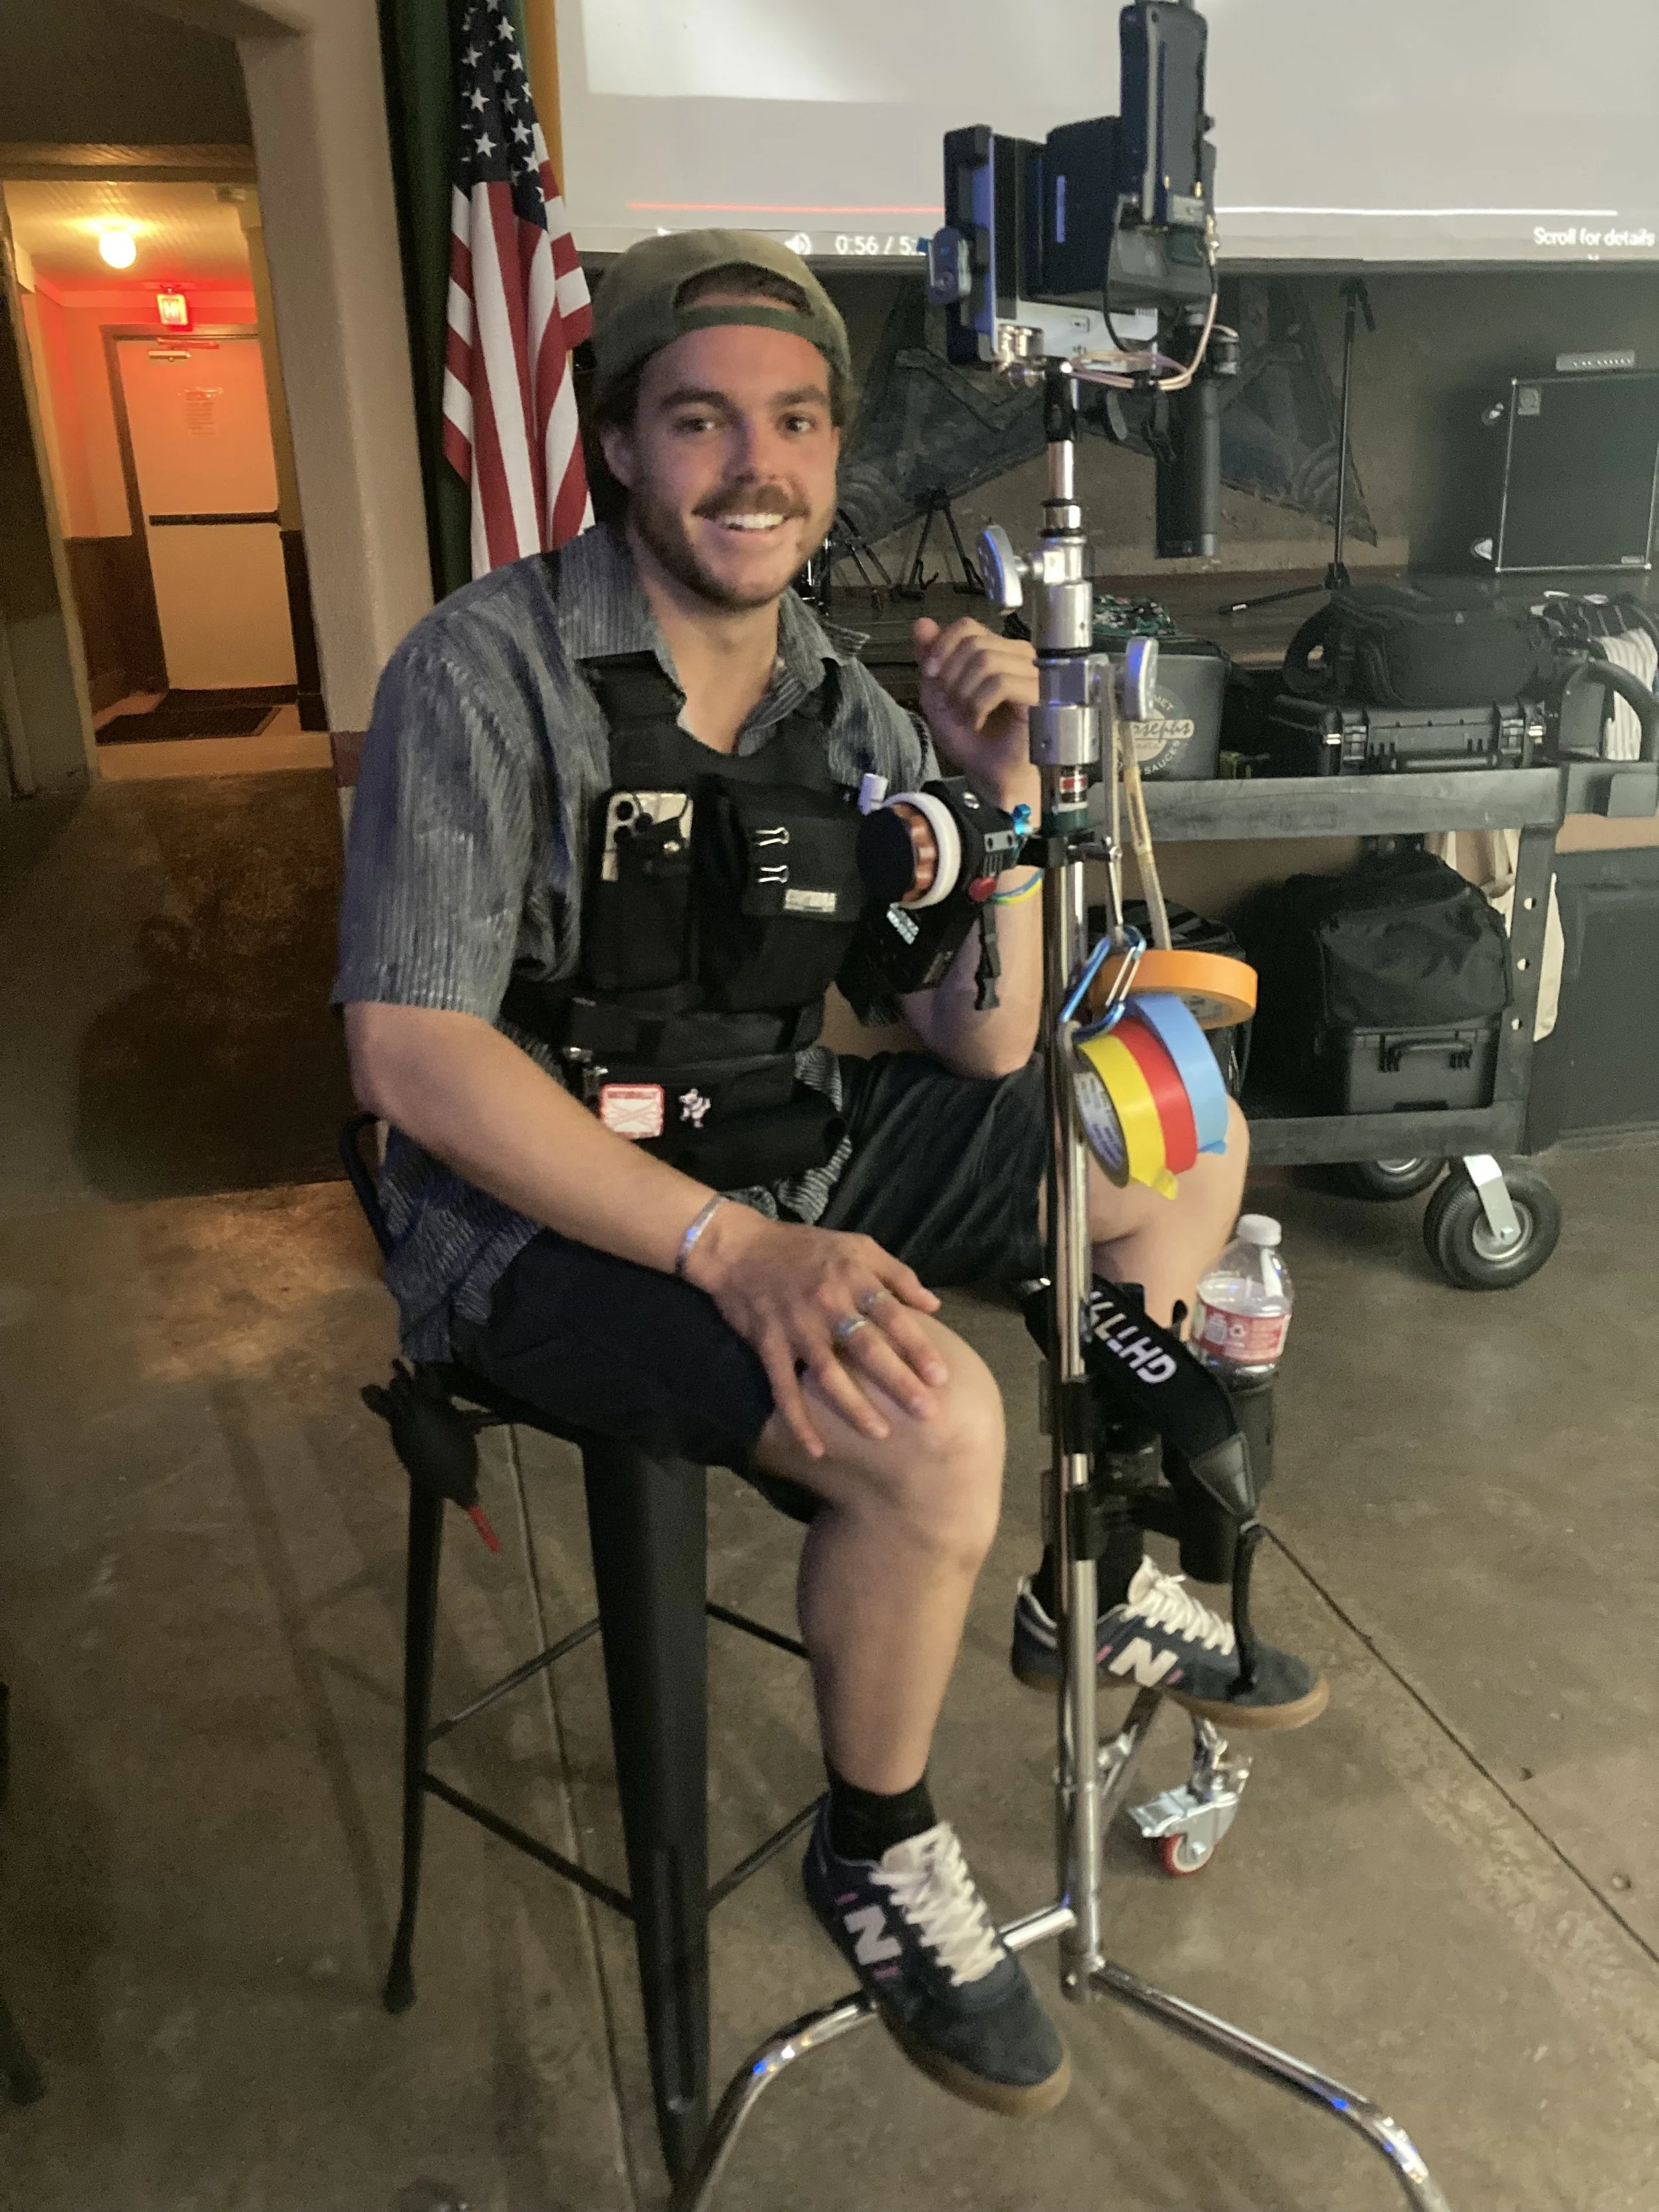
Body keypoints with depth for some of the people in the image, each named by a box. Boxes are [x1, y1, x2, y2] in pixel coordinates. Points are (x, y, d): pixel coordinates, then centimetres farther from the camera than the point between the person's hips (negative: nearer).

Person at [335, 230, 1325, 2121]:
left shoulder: (849, 711, 3)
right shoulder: (487, 670, -14)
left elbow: (984, 1055, 2)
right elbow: (412, 1054, -22)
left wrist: (1003, 793, -13)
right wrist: (726, 1247, -30)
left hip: (787, 1162, 7)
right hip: (542, 1219, -7)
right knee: (927, 1422, -32)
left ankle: (1098, 1587, 25)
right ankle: (879, 1859, 2)